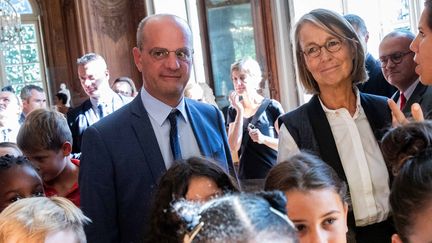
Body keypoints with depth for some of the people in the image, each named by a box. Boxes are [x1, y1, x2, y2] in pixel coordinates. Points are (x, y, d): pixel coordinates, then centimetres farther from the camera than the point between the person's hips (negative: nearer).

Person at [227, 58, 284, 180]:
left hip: (273, 175, -3)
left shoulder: (272, 107, -6)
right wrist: (240, 112, -10)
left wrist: (264, 139, -21)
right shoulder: (233, 110, 6)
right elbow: (234, 147, -6)